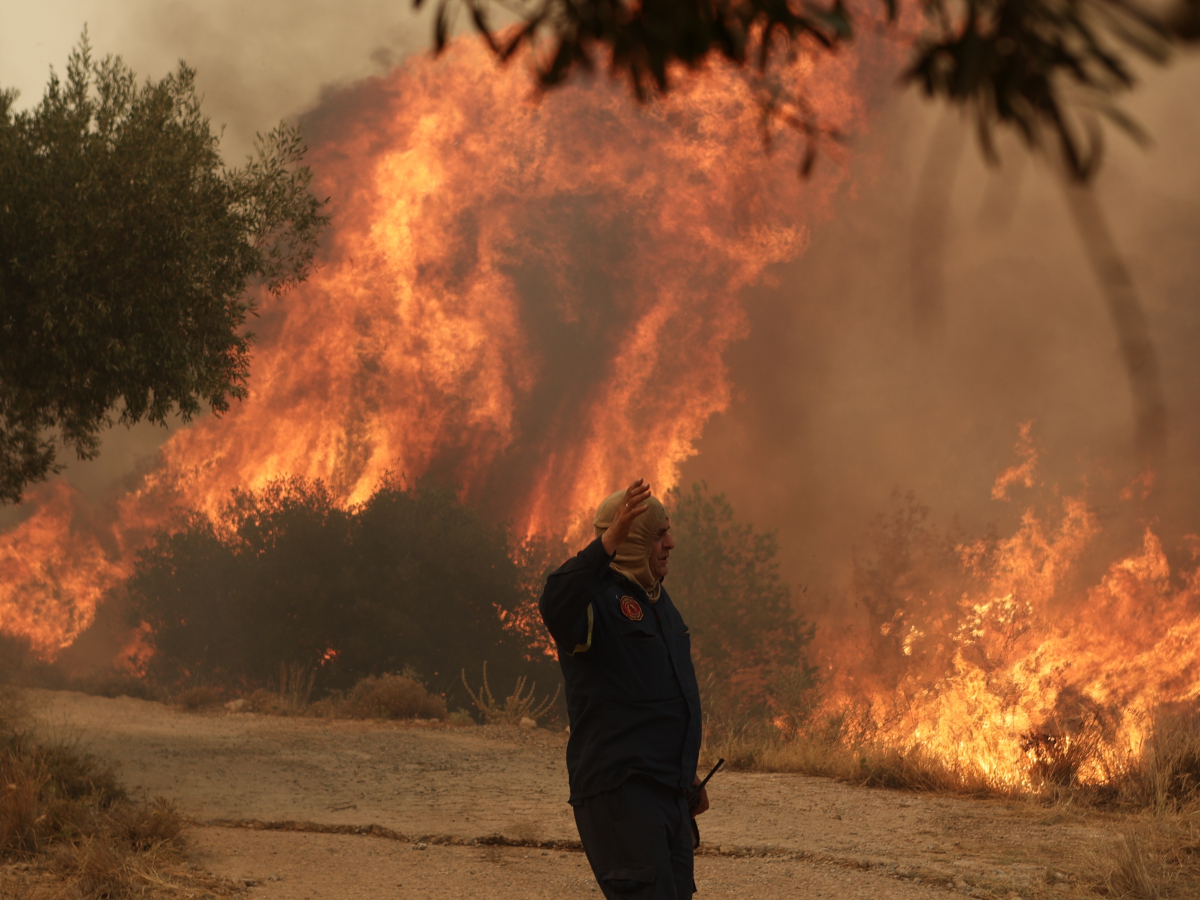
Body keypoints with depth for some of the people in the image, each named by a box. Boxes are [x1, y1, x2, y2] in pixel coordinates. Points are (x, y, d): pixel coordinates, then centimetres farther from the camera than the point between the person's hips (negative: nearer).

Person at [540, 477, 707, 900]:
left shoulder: (657, 600, 20)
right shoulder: (598, 599, -10)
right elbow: (555, 606, -37)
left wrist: (688, 773, 31)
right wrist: (608, 542, -45)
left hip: (668, 791, 9)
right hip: (618, 788, -9)